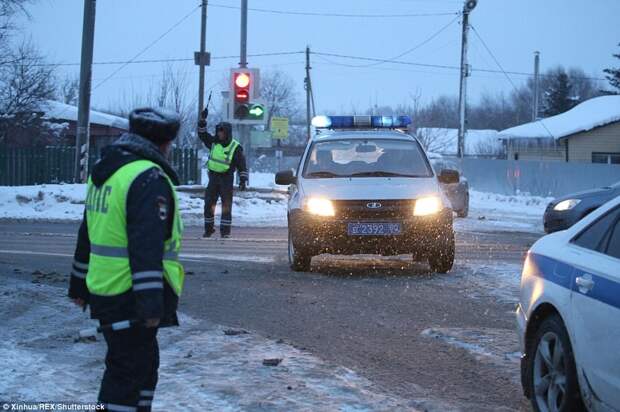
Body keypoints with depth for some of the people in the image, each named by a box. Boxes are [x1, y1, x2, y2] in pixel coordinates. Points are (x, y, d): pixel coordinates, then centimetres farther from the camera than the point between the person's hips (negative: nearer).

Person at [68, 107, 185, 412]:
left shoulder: (103, 172, 15)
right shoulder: (149, 178, -16)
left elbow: (88, 235, 22)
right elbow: (147, 247, -24)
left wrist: (79, 284, 29)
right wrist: (151, 303, -26)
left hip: (105, 292, 9)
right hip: (132, 297, -9)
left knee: (144, 363, 21)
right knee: (127, 372, -4)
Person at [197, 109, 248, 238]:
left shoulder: (235, 148, -6)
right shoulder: (214, 142, 7)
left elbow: (242, 165, -3)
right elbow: (202, 134, 14)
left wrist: (243, 180, -8)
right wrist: (203, 119, 3)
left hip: (226, 179, -4)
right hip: (213, 176, 4)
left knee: (226, 205, -4)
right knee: (208, 204, 4)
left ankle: (225, 231, -1)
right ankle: (209, 228, 15)